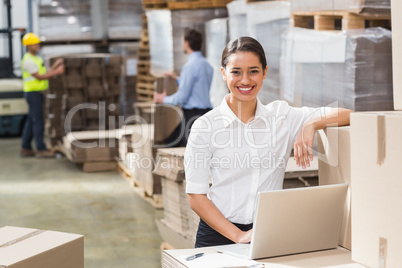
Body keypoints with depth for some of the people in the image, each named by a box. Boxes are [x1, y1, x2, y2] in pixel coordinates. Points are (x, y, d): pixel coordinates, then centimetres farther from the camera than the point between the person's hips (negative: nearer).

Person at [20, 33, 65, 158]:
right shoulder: (28, 61, -15)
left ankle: (26, 149, 14)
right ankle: (41, 149, -5)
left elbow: (45, 74, 13)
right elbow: (40, 77, -18)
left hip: (37, 93, 10)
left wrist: (55, 65, 4)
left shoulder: (36, 58, 16)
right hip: (33, 93, -10)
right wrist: (57, 72, -19)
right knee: (38, 121, -8)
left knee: (31, 121, 10)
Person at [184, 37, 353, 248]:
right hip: (219, 234, -2)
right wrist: (238, 236, -11)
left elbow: (347, 115, 9)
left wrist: (311, 124, -10)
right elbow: (196, 196, -2)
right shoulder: (205, 126, 0)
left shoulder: (281, 116, 7)